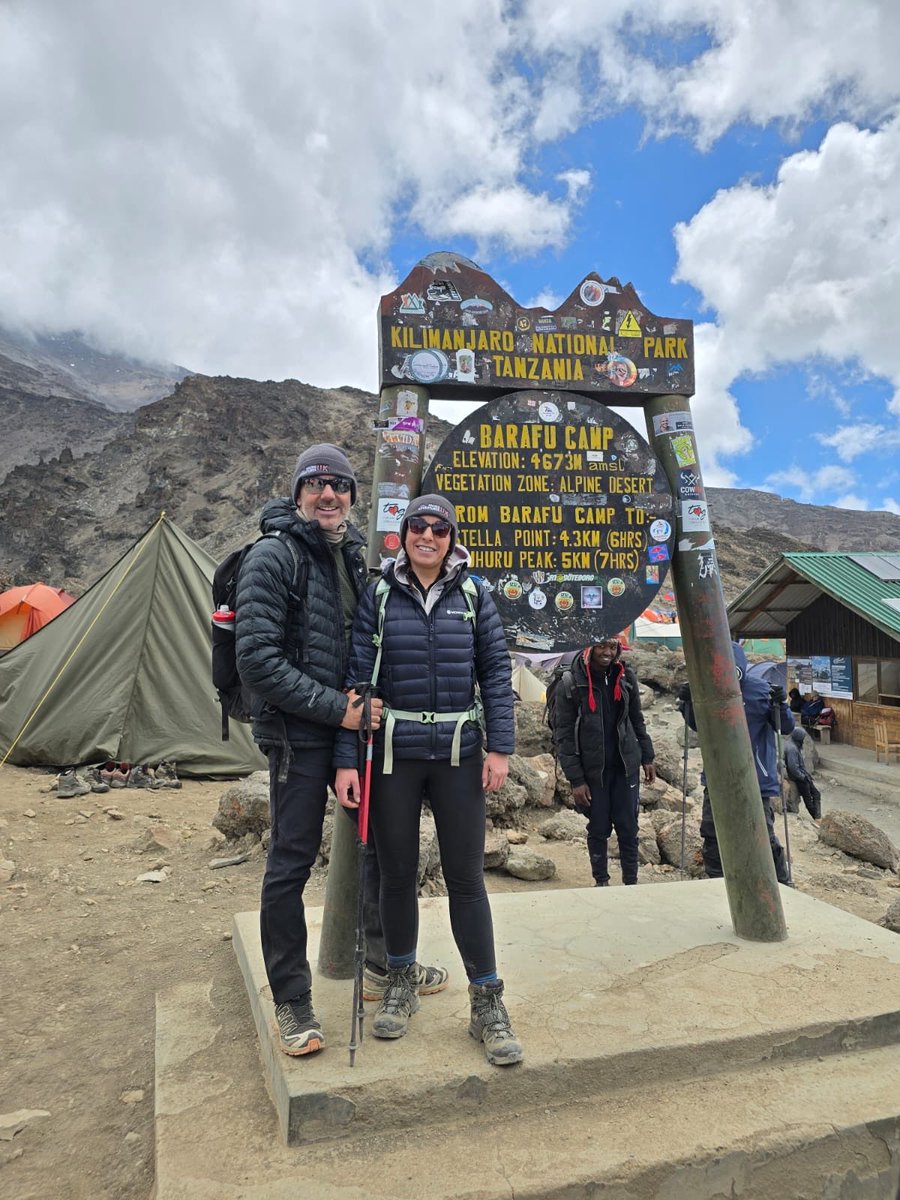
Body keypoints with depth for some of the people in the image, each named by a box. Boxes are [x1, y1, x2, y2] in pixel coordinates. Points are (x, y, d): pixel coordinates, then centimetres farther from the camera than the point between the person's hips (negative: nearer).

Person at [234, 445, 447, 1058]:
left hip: (355, 727, 8)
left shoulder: (354, 555, 11)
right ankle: (292, 1002, 21)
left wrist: (364, 698, 3)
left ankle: (385, 963, 37)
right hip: (298, 736, -7)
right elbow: (258, 660, -19)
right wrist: (336, 707, -19)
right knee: (292, 863, 2)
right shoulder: (273, 557, -12)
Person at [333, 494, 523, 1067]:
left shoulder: (474, 597, 4)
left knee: (467, 875, 4)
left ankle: (487, 1002, 18)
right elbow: (357, 678, -2)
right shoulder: (378, 598, 1)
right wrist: (347, 760, -8)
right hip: (393, 753, 0)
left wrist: (500, 747, -4)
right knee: (398, 872, 11)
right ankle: (402, 982, 33)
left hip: (459, 753, 0)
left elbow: (497, 672, 4)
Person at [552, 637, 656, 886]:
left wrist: (647, 757, 11)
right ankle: (601, 881, 24)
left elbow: (637, 720, 13)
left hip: (626, 766, 3)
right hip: (592, 771, -3)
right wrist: (575, 779, -12)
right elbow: (563, 735, -10)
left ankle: (631, 882, 19)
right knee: (598, 829, 8)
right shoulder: (570, 684, -12)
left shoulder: (626, 677, 1)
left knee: (628, 828, 6)